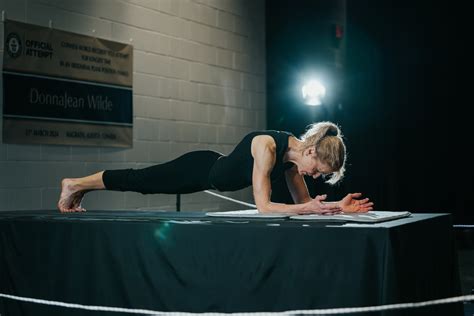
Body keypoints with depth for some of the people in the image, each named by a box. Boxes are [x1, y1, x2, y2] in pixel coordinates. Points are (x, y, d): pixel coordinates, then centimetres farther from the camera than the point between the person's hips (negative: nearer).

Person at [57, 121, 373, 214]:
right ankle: (75, 184, 33)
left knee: (147, 184, 23)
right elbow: (263, 206, -38)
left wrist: (338, 206, -21)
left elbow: (302, 200, -6)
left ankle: (80, 187, 44)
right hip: (202, 170, -7)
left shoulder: (296, 152, -13)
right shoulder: (267, 147, -37)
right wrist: (310, 209, -46)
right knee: (142, 180, 11)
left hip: (218, 172, 7)